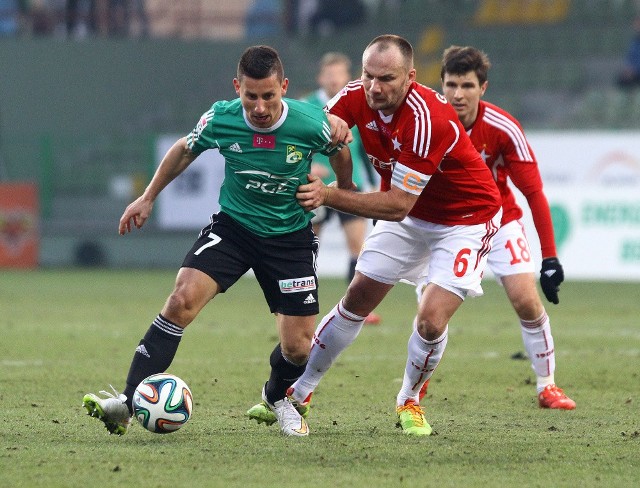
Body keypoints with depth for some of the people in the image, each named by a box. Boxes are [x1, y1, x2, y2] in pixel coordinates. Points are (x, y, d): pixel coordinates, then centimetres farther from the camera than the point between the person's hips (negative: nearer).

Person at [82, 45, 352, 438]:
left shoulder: (311, 124, -21)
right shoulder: (220, 120, -16)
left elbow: (340, 147, 4)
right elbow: (185, 150, 6)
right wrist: (148, 198, 11)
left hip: (291, 238, 0)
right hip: (233, 225, 0)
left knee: (298, 347, -3)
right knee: (183, 300, -23)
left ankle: (279, 397, 34)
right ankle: (130, 401, -21)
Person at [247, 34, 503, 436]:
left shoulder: (427, 120, -37)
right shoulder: (355, 98, -18)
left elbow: (397, 206, -35)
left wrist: (329, 195, -38)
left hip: (466, 218, -6)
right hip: (410, 214, 6)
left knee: (431, 321, -17)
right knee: (356, 301, 8)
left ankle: (410, 402, 11)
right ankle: (299, 394, 24)